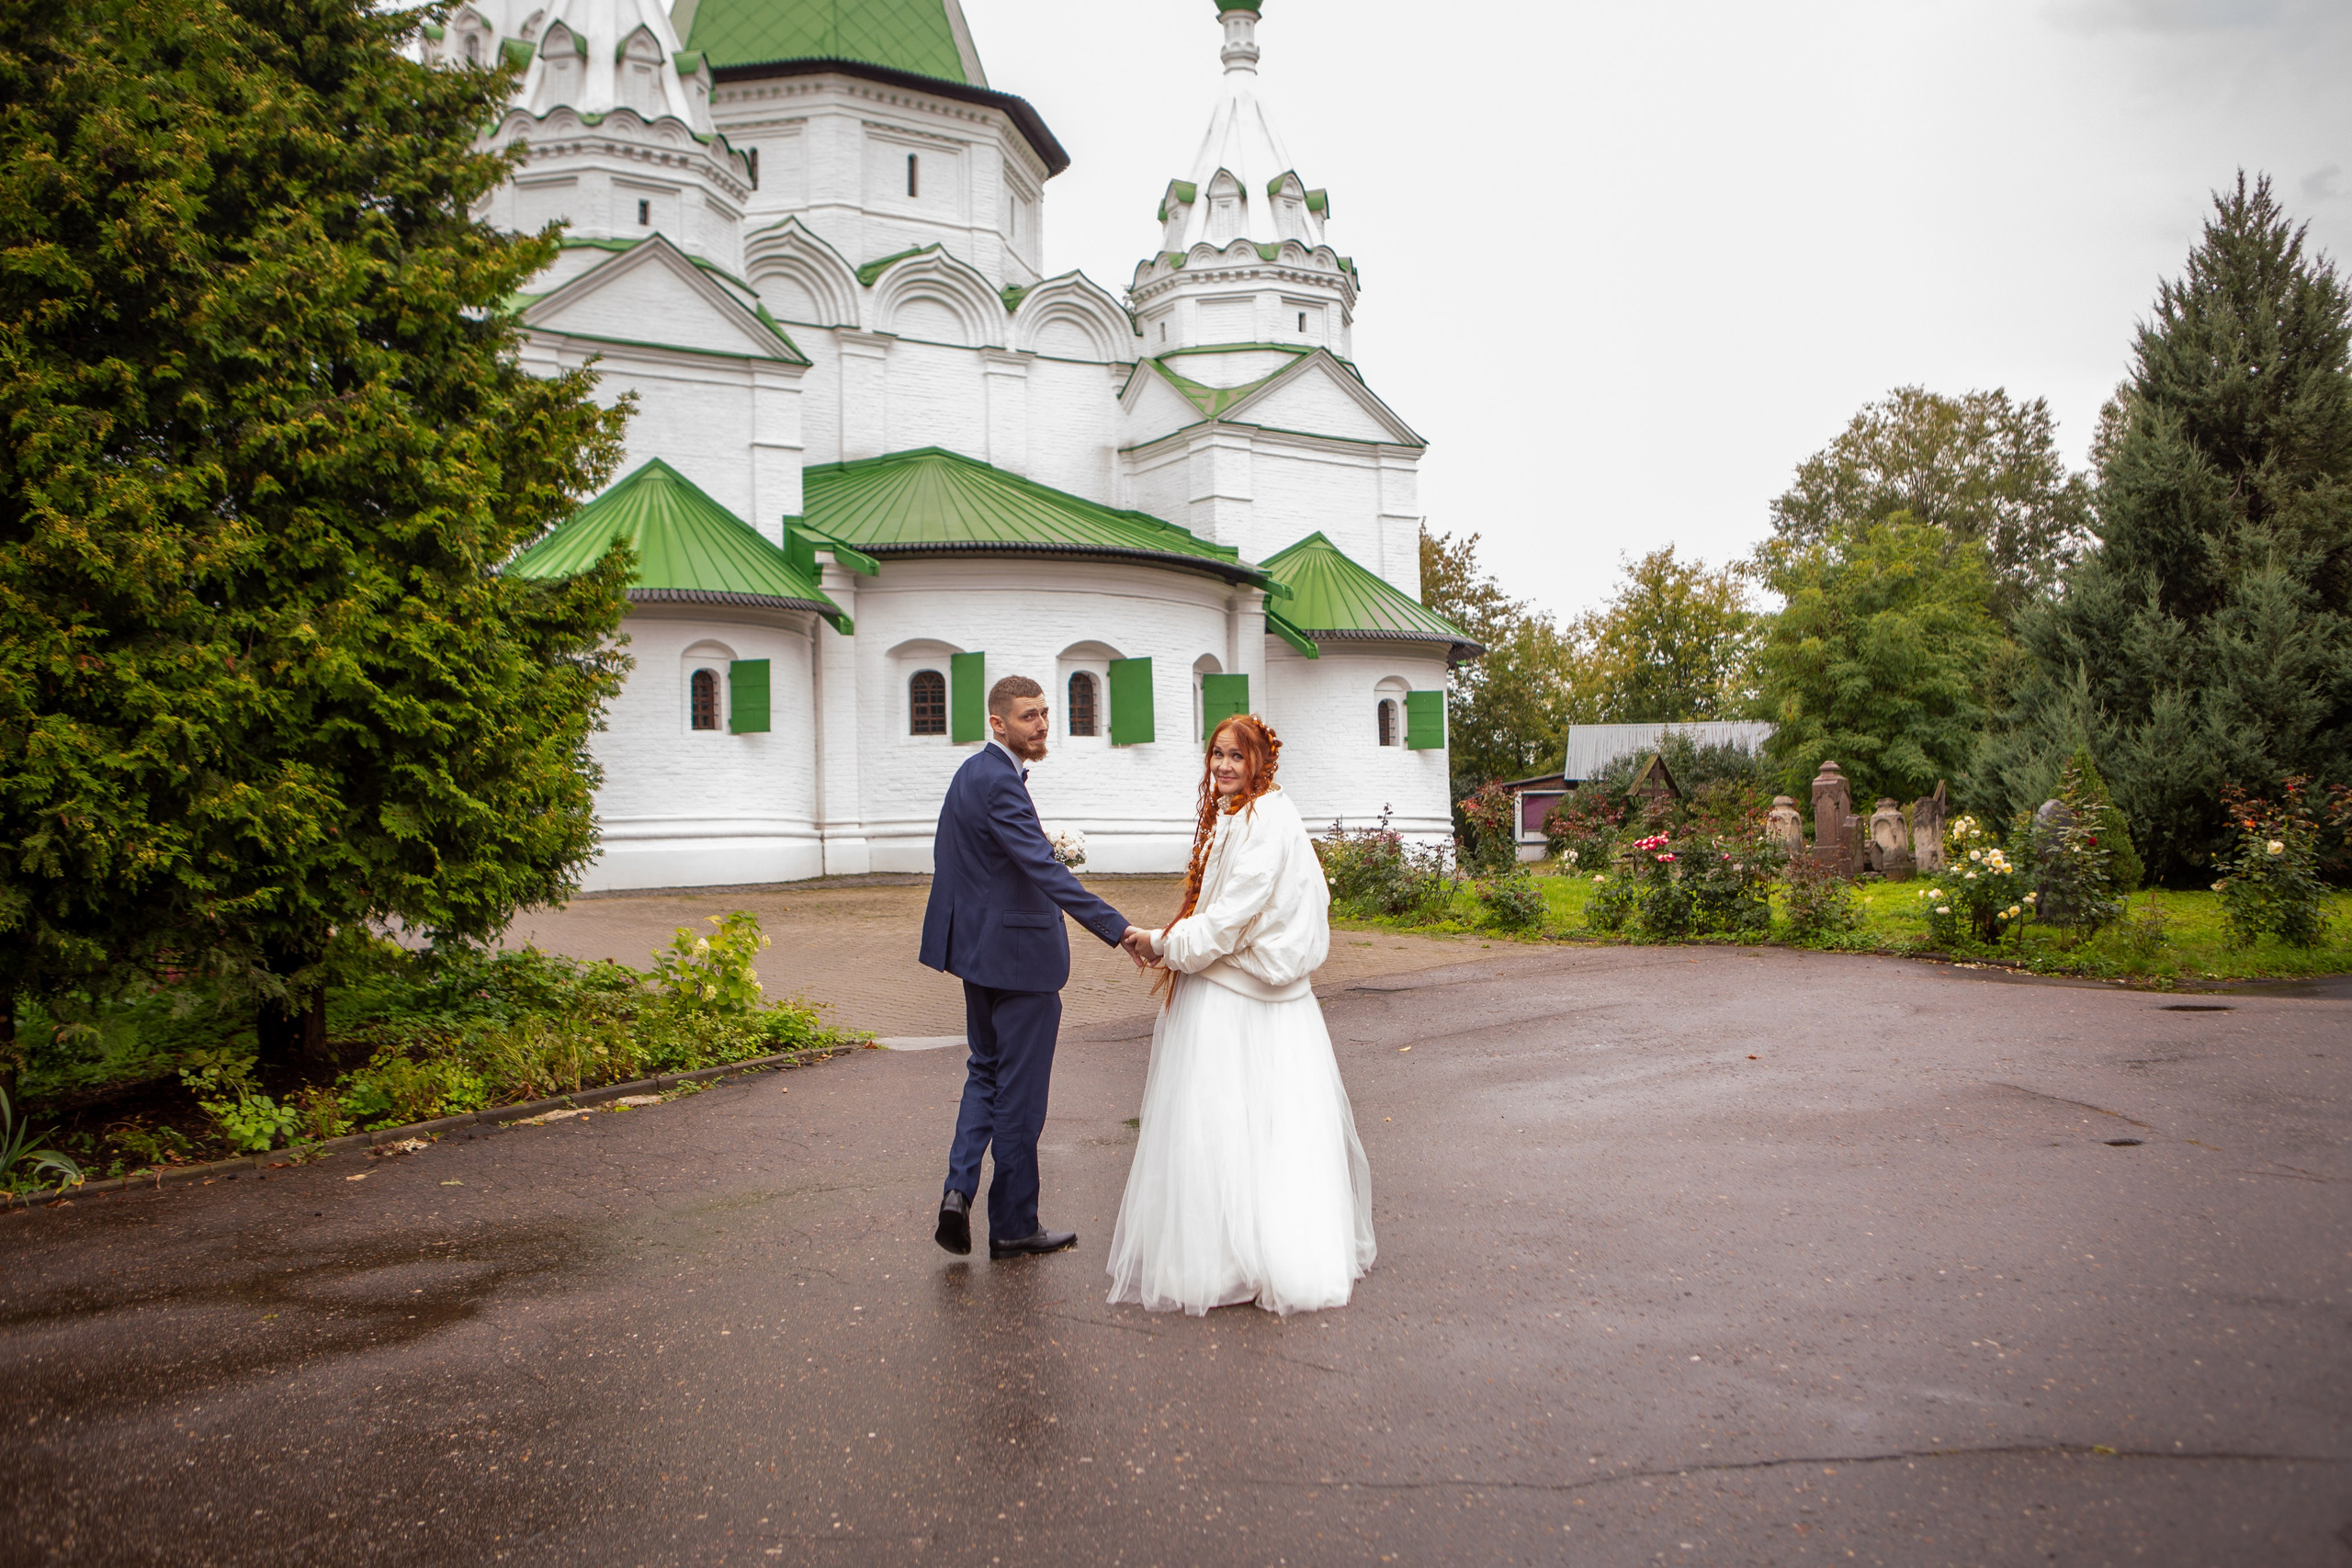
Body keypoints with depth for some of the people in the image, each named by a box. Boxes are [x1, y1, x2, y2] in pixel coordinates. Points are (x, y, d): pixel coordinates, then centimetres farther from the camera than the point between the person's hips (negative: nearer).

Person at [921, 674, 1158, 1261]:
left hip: (977, 946, 10)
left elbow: (944, 859, 19)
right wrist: (1119, 930, -36)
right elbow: (1046, 871, -32)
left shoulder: (971, 773, 9)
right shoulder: (999, 783, -22)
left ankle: (959, 1187, 8)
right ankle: (1014, 1226, 15)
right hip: (1018, 952, -10)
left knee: (987, 1070, 22)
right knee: (1020, 1091, 3)